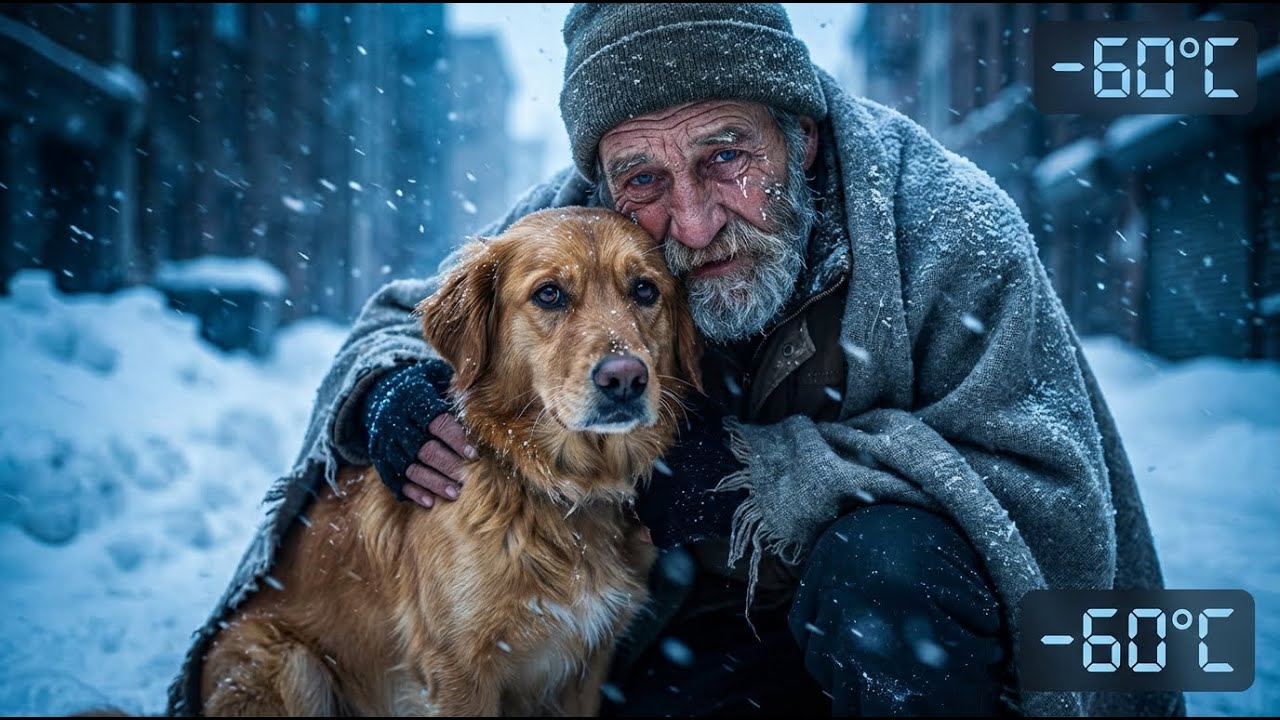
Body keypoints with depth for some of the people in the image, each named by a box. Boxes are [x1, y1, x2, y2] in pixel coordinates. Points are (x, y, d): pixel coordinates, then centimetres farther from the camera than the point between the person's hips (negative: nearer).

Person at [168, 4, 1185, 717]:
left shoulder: (946, 227, -23)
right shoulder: (573, 224, -11)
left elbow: (1054, 507, -26)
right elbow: (405, 320, 5)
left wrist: (756, 475, -30)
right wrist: (392, 393, -21)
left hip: (925, 633, -4)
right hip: (715, 632, 5)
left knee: (882, 562, -37)